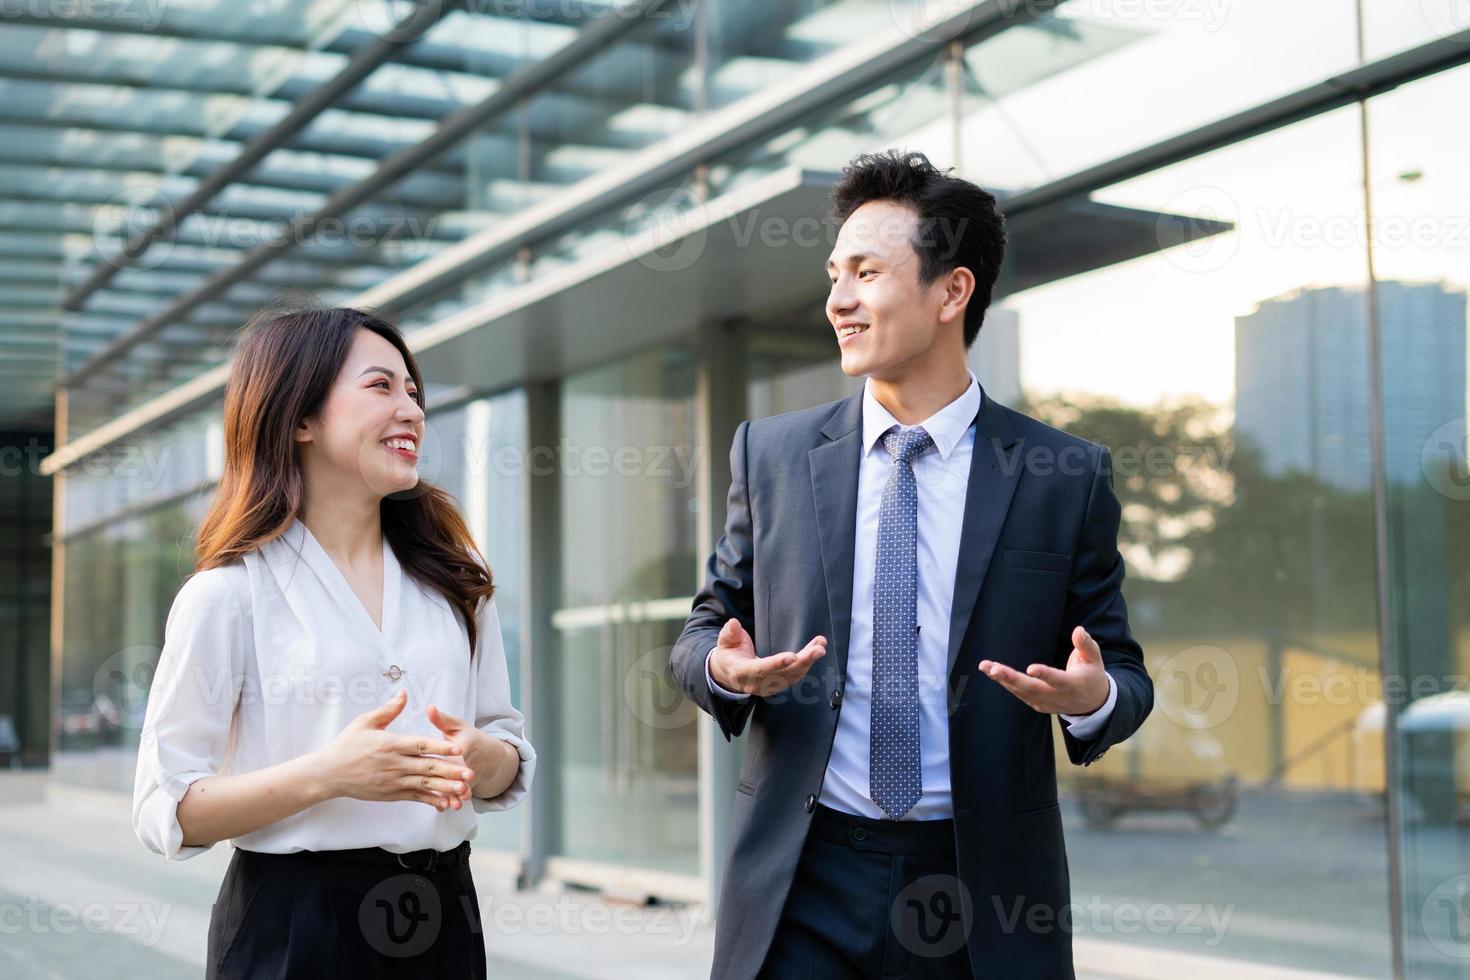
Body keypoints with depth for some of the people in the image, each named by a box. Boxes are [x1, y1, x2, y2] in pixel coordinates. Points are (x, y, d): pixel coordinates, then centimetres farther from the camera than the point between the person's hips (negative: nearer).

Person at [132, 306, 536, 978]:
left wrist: (481, 757, -13)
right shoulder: (229, 595, -8)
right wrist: (327, 775, -23)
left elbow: (512, 758, 10)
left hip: (442, 917, 4)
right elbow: (166, 812, -10)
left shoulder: (456, 580, 7)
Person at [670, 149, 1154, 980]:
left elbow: (1123, 672, 4)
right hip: (801, 885, 1)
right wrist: (723, 668, -12)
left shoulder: (1065, 477, -1)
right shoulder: (770, 454, 4)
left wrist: (1094, 699, -18)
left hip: (983, 895, -1)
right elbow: (707, 628, 11)